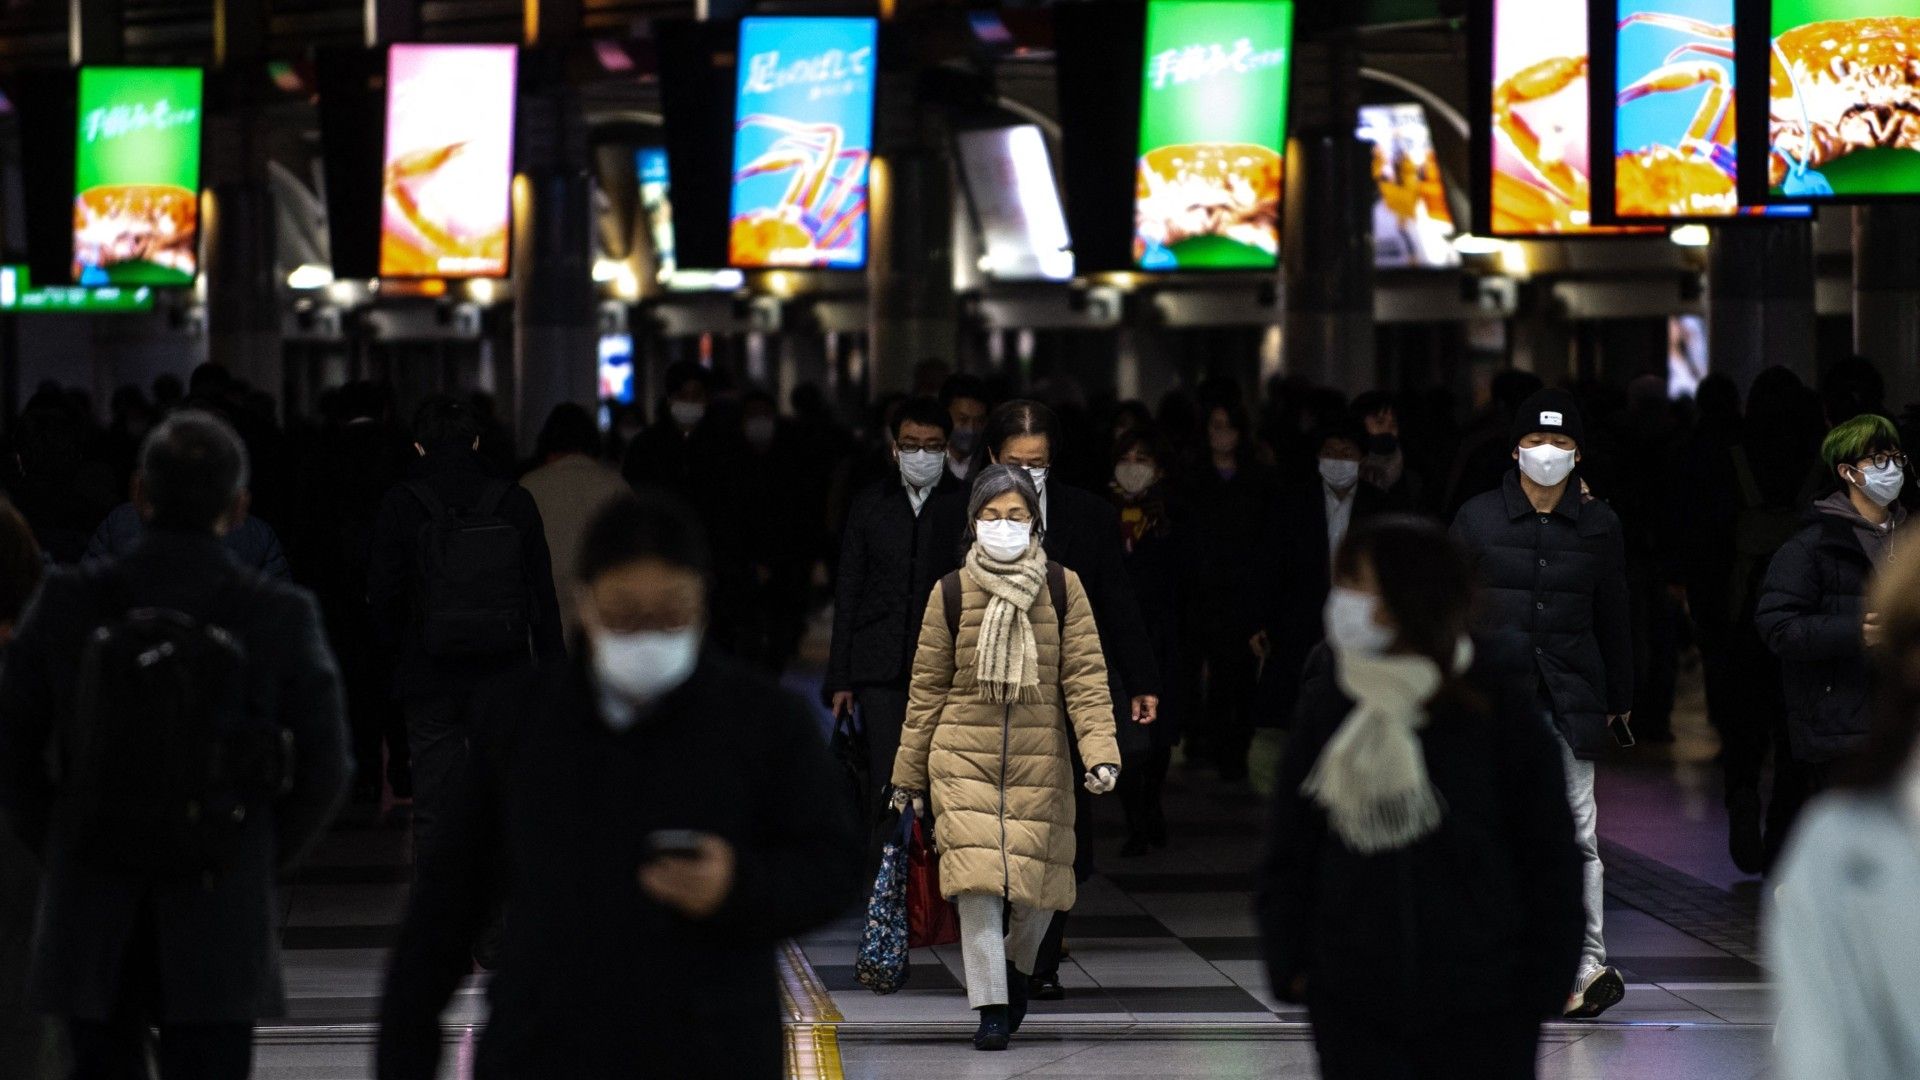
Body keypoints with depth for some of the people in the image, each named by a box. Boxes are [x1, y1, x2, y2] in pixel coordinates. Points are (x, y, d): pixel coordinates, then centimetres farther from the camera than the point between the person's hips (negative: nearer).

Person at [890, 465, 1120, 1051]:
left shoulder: (1063, 588, 2)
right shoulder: (951, 593, 2)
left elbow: (1086, 675, -1)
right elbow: (927, 688, 8)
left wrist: (1100, 753, -13)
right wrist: (908, 775, 9)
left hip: (1040, 760, 1)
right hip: (963, 757, -1)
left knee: (1038, 878, 4)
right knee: (976, 874, -11)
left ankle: (1017, 964, 35)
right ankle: (991, 1007, -3)